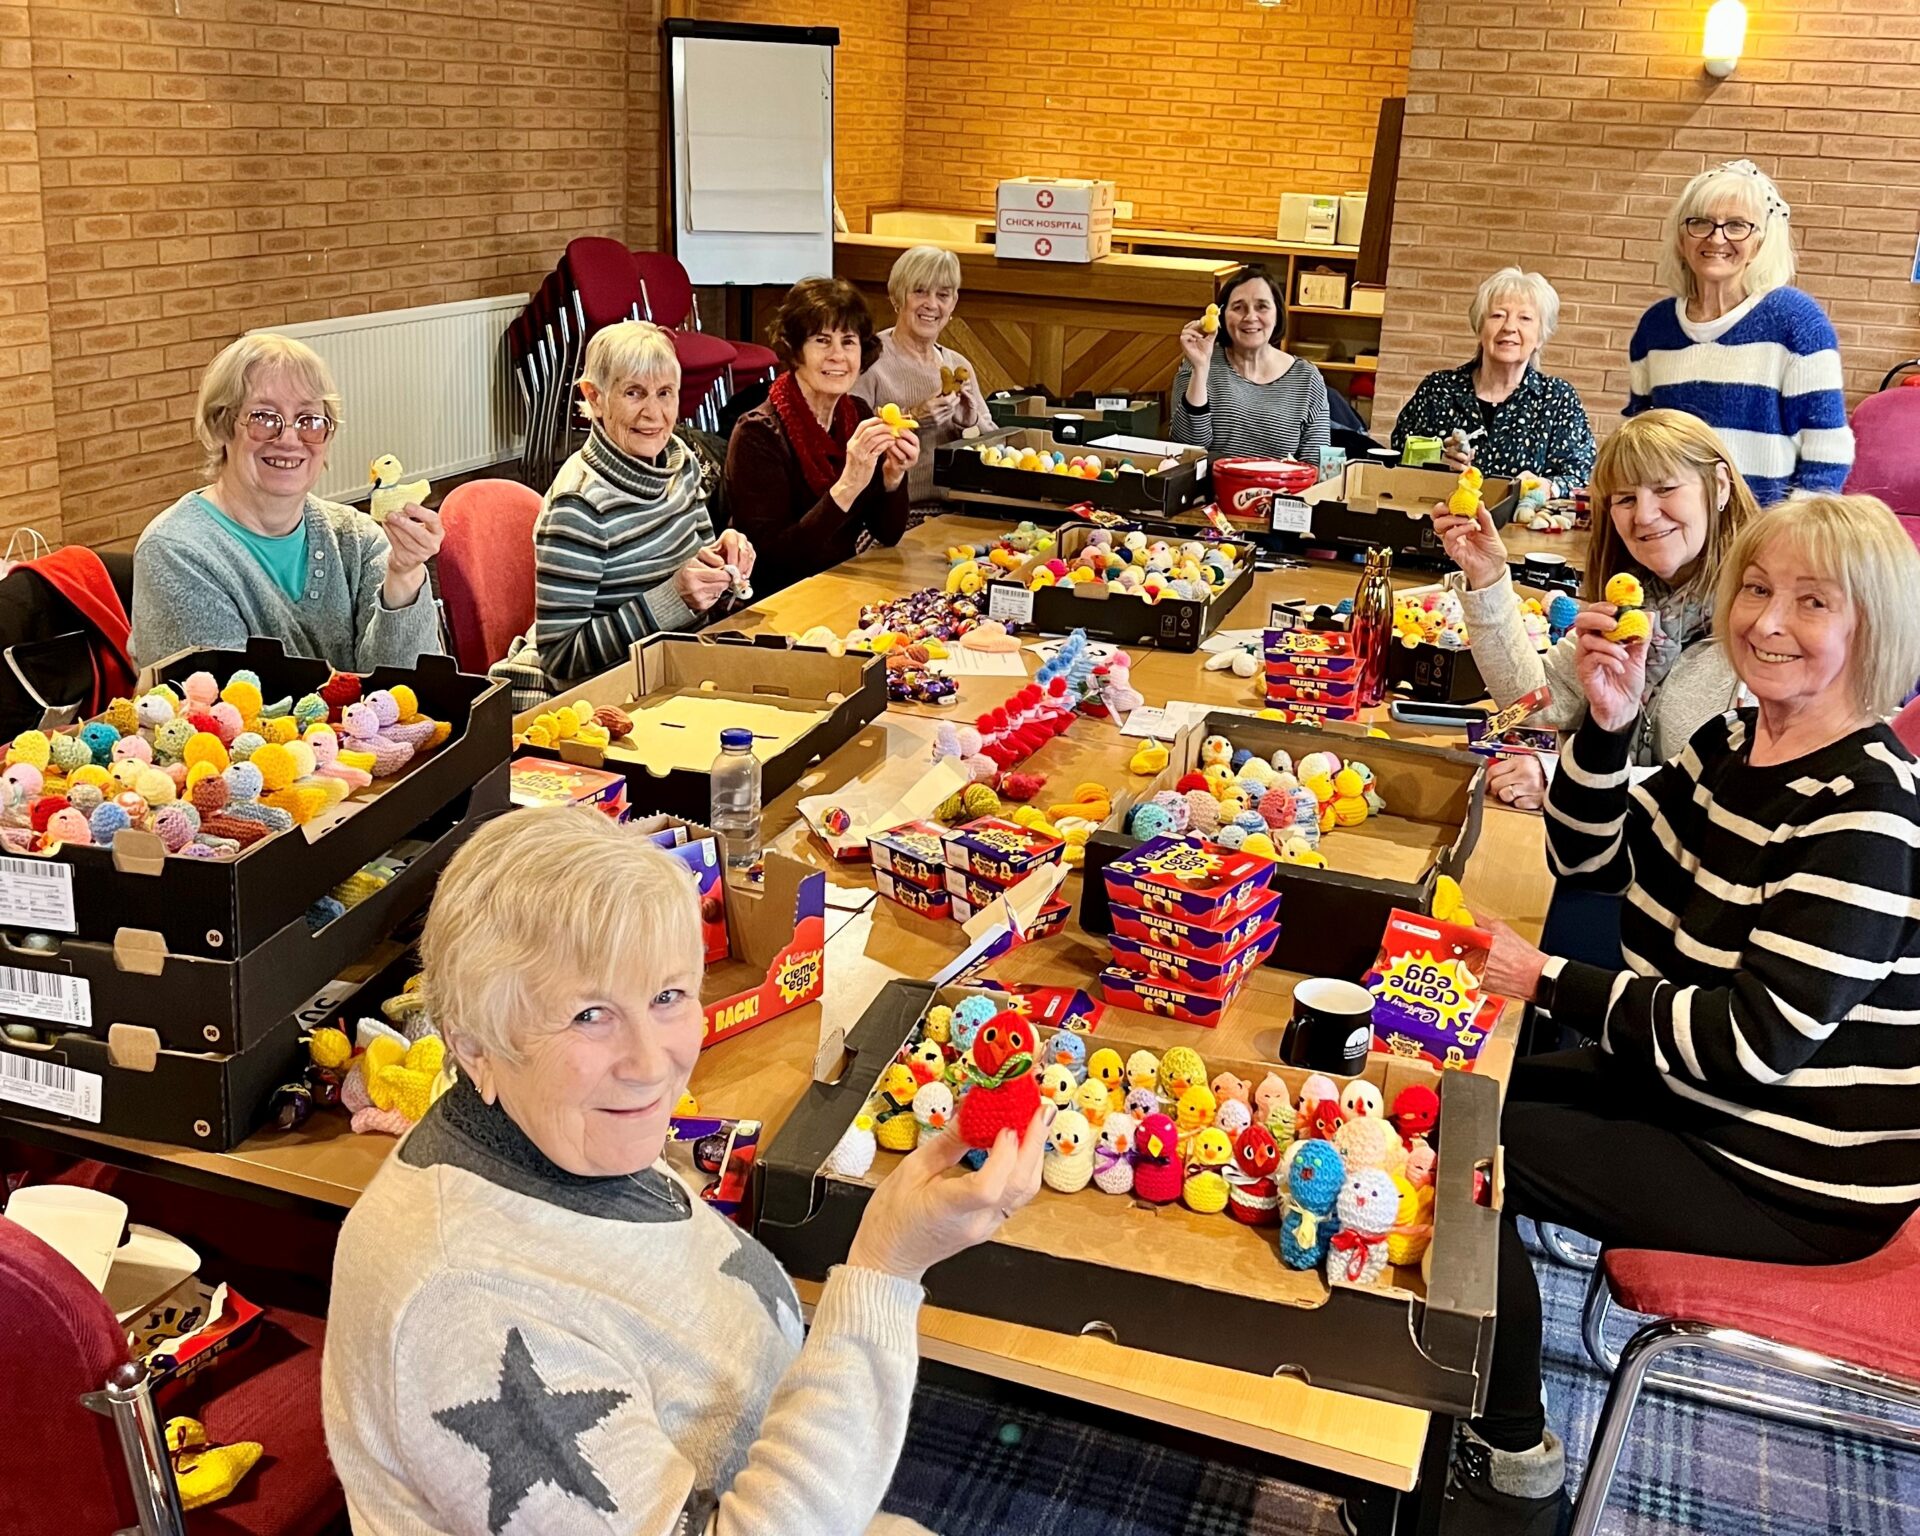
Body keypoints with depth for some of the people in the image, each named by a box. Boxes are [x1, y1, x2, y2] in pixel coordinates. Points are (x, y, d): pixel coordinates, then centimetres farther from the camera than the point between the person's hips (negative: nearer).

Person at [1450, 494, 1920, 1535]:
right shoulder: (1730, 743, 1)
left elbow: (1758, 1040, -29)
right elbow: (1590, 861, 8)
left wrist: (1546, 982, -22)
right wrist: (1606, 725, -10)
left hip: (1788, 1176, -9)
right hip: (1684, 1087, 9)